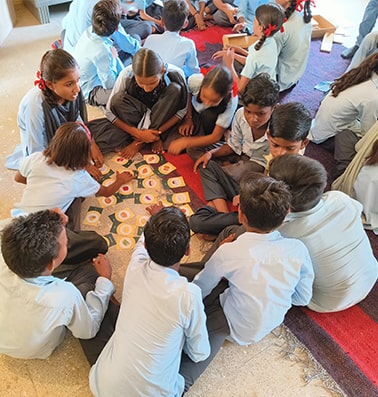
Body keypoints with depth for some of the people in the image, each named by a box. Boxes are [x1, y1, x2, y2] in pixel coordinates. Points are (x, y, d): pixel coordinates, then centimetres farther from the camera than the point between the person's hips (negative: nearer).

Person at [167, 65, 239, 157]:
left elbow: (216, 137, -30)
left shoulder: (231, 101, -37)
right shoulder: (195, 80, -33)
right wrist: (188, 118, -12)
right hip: (195, 111, 2)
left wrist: (185, 142, -37)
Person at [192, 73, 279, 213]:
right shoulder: (241, 114, -14)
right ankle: (223, 214, -26)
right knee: (206, 165, -15)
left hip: (262, 166, -5)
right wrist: (211, 153, -15)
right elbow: (233, 146, 3)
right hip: (242, 157, 6)